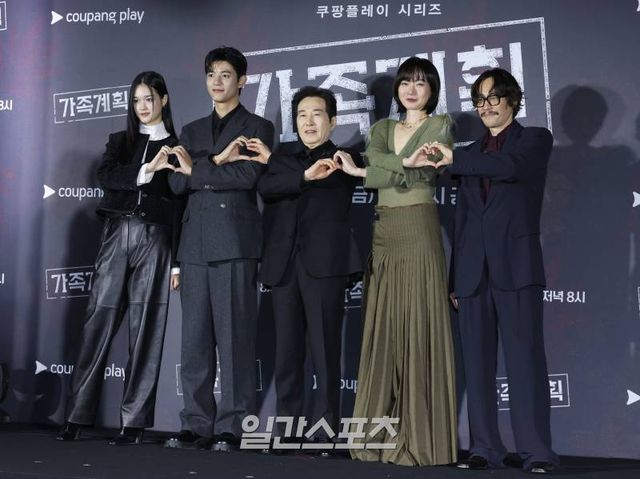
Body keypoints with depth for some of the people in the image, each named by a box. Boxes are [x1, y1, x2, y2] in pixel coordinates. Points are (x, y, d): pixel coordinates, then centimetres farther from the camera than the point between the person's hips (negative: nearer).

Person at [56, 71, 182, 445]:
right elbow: (106, 176, -4)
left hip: (156, 238, -2)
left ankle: (135, 422, 2)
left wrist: (178, 262, -1)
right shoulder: (120, 141, 16)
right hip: (117, 235, 2)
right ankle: (78, 416, 5)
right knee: (98, 324, -1)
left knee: (146, 329, -3)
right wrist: (146, 170, -19)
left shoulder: (175, 147, 9)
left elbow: (181, 206, 5)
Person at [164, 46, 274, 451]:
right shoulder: (192, 131, 22)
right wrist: (217, 163, -7)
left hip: (235, 245, -5)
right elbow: (177, 182, 8)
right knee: (195, 340, 4)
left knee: (235, 339, -5)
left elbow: (248, 176, -10)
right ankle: (197, 425, 10)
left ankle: (233, 429, 0)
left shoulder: (257, 127, 7)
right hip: (195, 246, 5)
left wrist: (197, 170, -2)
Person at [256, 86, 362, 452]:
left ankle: (327, 433, 0)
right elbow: (265, 187, -2)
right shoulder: (282, 160, 19)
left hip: (324, 263, -3)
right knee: (287, 353, 4)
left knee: (326, 352, -4)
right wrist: (306, 175, -15)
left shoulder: (343, 160, 15)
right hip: (285, 264, 3)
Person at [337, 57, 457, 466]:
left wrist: (361, 173, -6)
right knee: (383, 331, 4)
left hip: (419, 232, -5)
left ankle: (420, 438, 0)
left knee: (419, 328, -6)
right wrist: (405, 162, -19)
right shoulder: (382, 128, 18)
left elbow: (419, 174, -10)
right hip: (383, 236, 5)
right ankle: (381, 435, 10)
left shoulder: (440, 125, 3)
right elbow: (373, 156, -3)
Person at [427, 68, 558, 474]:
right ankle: (485, 448, 8)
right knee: (478, 363, 3)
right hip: (474, 269, 5)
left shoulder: (535, 139, 9)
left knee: (525, 357, -7)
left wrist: (454, 158, -12)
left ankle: (537, 451, -4)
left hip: (516, 263, -4)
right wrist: (455, 278, 13)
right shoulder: (473, 153, 21)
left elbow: (512, 166, -16)